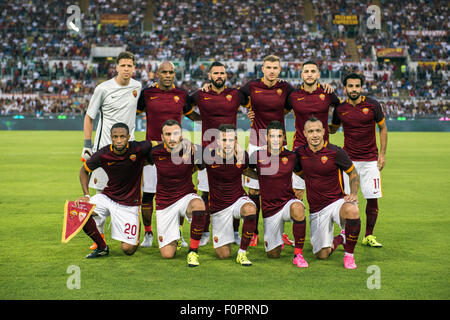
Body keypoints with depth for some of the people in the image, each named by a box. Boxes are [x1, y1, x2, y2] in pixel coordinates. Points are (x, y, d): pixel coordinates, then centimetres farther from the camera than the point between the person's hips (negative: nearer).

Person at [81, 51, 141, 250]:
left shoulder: (137, 86, 6)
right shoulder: (103, 89, -6)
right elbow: (89, 117, 1)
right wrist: (87, 145, -4)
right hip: (105, 146, -3)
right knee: (102, 191, -1)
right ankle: (99, 235, 7)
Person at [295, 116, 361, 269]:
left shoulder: (336, 152, -10)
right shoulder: (300, 153, 0)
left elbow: (353, 173, 2)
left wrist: (353, 194, -11)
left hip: (337, 201, -3)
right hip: (316, 208, 3)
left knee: (352, 210, -40)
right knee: (322, 255, -2)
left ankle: (349, 254, -17)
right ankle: (339, 239, 35)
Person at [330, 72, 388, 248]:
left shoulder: (373, 105, -2)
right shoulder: (340, 109, 1)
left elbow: (382, 128, 8)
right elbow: (333, 129, 18)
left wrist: (382, 153, 2)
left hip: (370, 159, 0)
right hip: (348, 159, 0)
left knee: (373, 198, -2)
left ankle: (368, 236, 12)